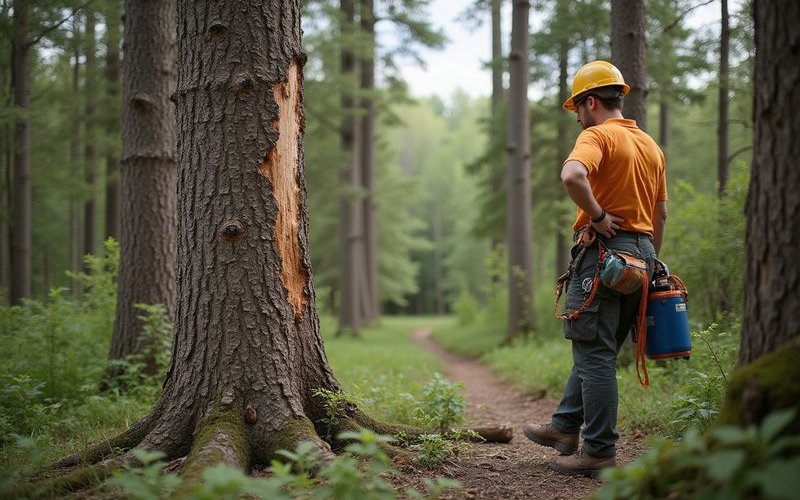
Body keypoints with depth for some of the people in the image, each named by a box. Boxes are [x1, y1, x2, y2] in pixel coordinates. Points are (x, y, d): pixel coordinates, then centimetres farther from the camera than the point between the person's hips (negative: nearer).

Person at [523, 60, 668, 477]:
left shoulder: (597, 135, -8)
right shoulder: (651, 146, 17)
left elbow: (572, 175, -30)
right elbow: (660, 213, 19)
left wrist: (597, 215, -18)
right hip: (641, 250, 9)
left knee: (595, 354, -4)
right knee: (598, 349, 17)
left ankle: (599, 451, -1)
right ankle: (566, 427, 26)